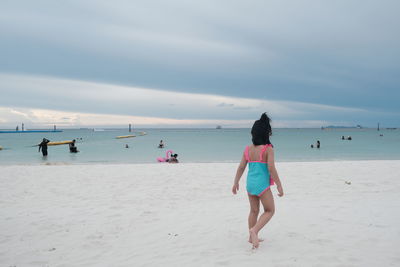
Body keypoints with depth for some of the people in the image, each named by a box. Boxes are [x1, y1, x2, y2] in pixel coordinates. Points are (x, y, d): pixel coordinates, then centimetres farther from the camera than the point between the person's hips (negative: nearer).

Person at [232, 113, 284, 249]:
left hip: (250, 184, 6)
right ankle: (254, 230, -7)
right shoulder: (268, 149, -14)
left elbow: (241, 167, 6)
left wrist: (236, 183, 17)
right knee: (270, 210, 11)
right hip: (262, 185, -5)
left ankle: (252, 237, 28)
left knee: (254, 211, 20)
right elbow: (271, 169, -18)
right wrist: (279, 185, -10)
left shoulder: (248, 149, 2)